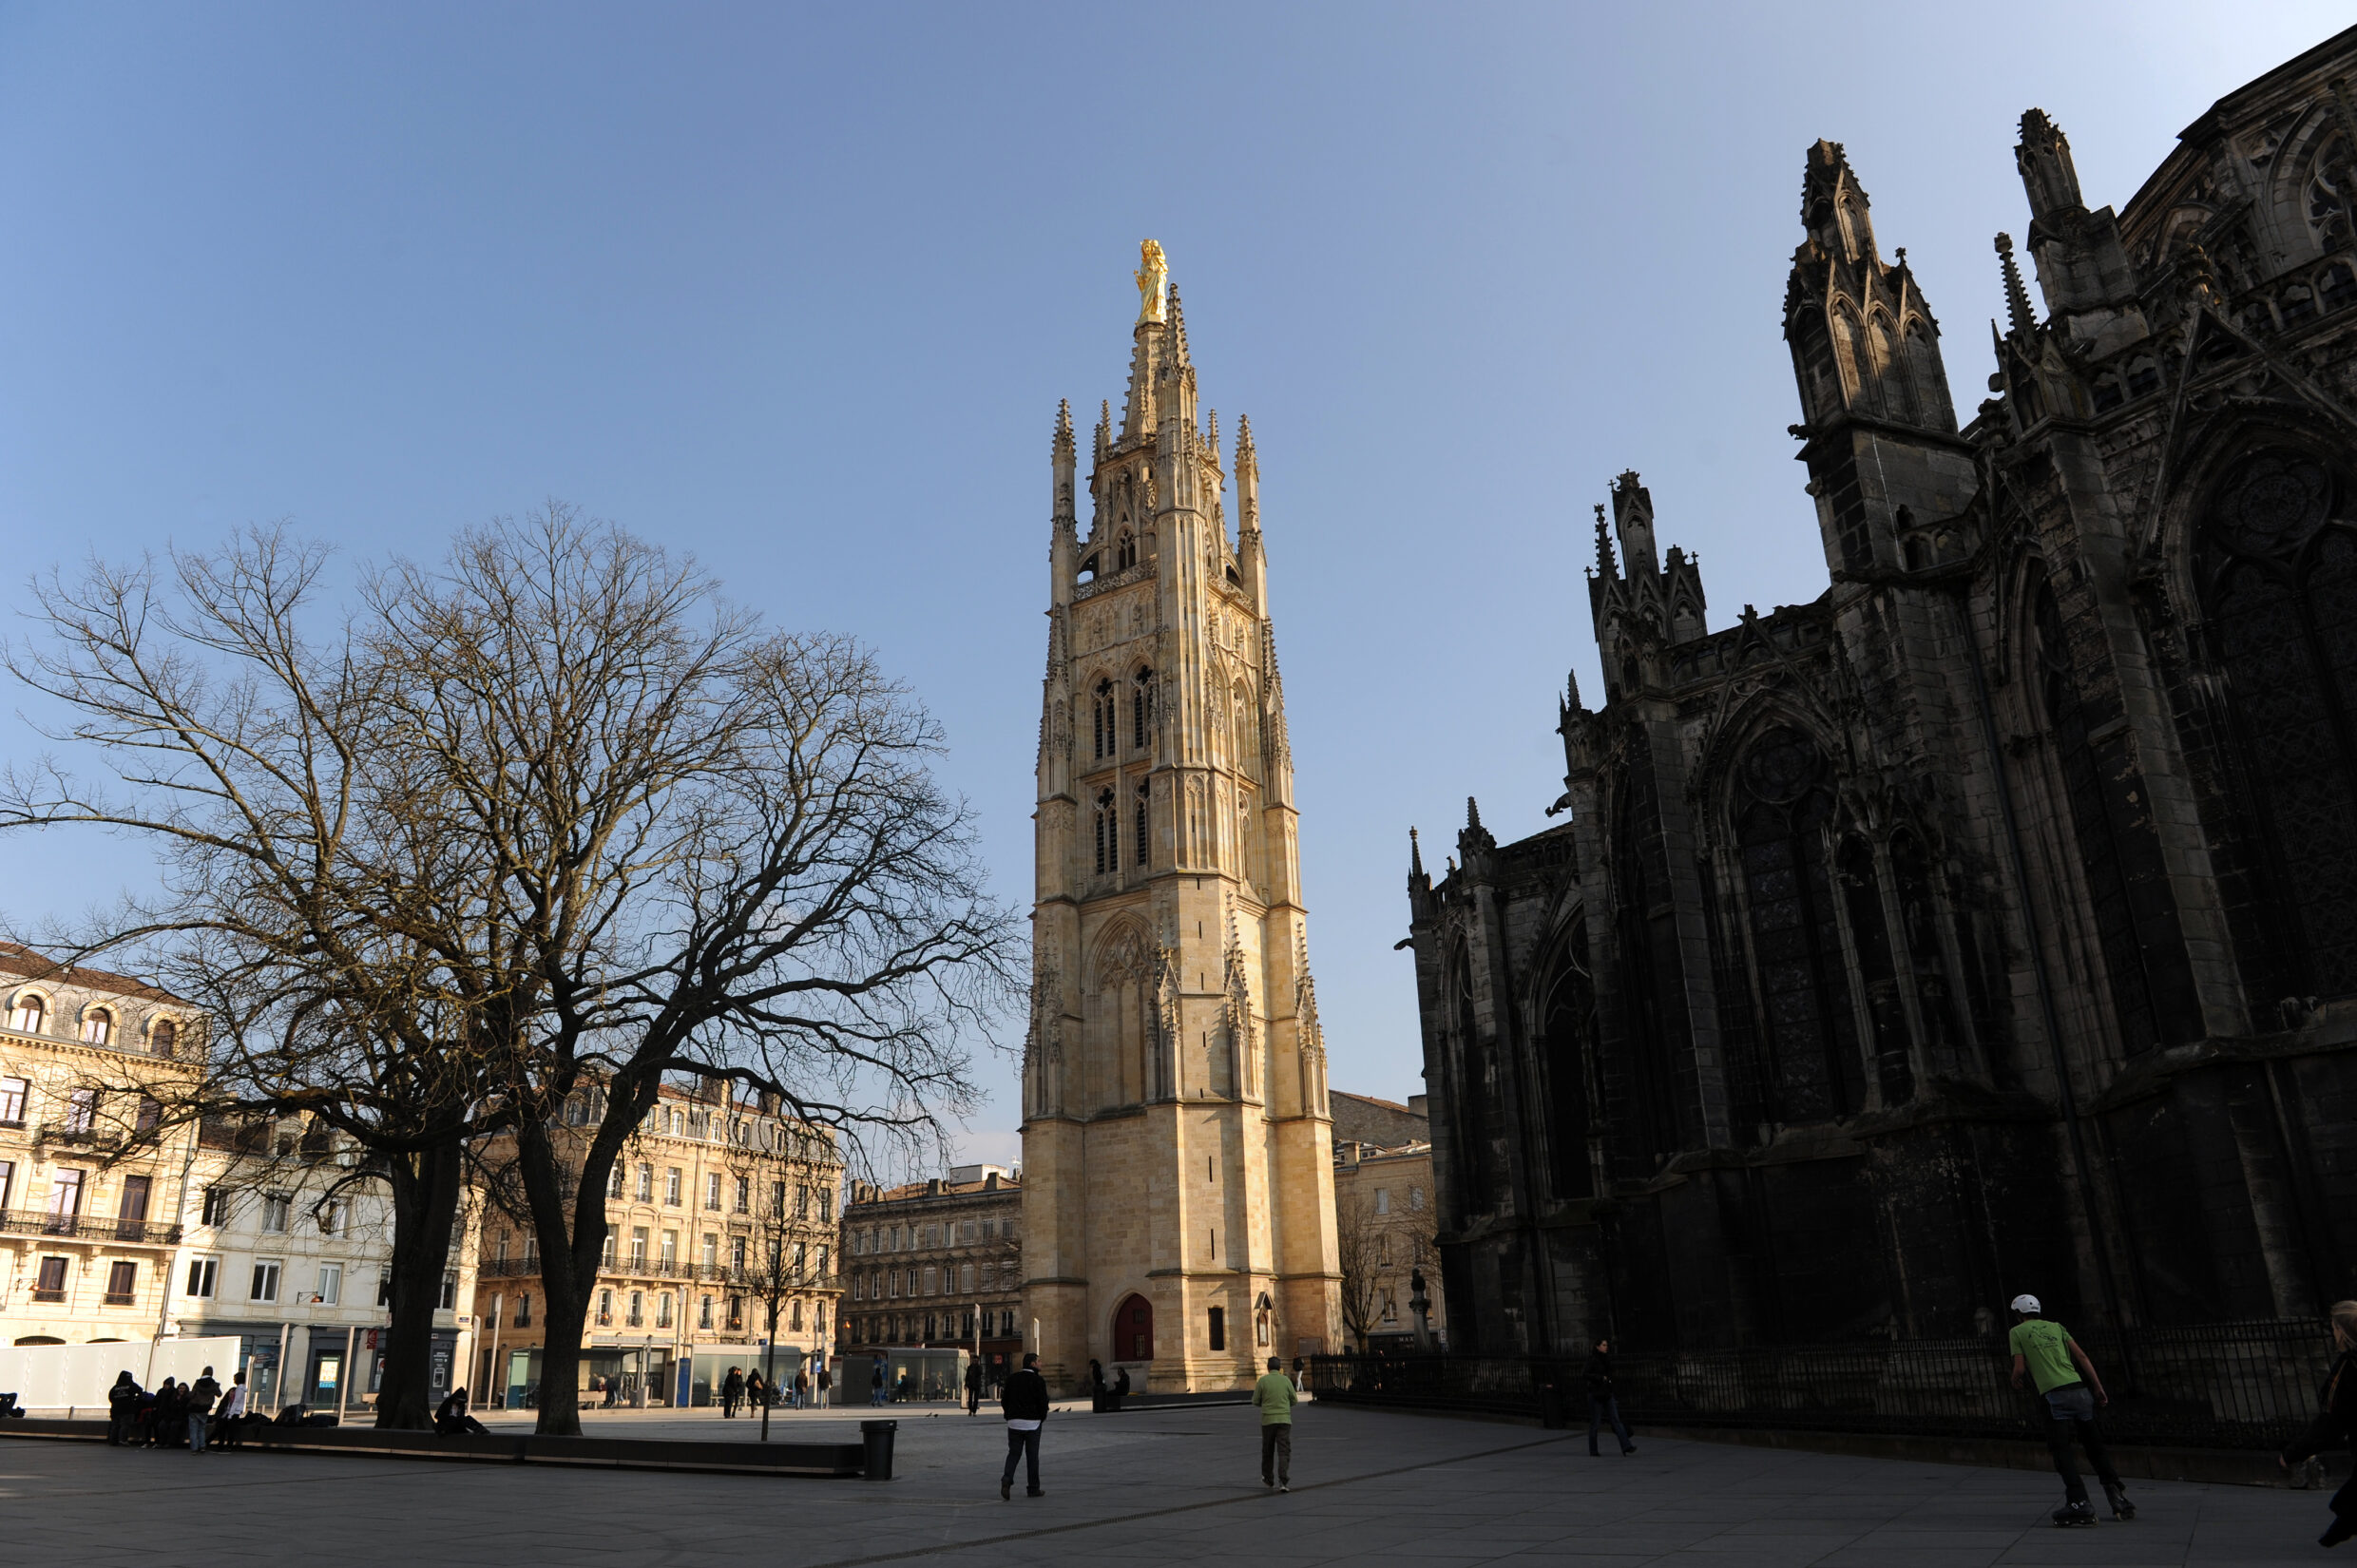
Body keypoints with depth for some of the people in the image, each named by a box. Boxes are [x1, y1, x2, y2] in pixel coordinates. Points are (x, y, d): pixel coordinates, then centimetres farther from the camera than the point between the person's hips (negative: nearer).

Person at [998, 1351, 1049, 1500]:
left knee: (1014, 1453, 9)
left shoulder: (1012, 1379, 5)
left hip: (1014, 1422, 3)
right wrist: (1042, 1417, 8)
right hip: (1032, 1423, -3)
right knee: (1032, 1456, 7)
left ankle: (1007, 1478, -15)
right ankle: (1033, 1489, 11)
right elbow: (1043, 1403, -11)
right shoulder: (1038, 1381, -8)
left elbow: (1004, 1401, 5)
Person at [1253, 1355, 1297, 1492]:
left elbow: (1255, 1401, 1)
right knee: (1284, 1451, -3)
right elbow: (1294, 1400, 7)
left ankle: (1268, 1478, 30)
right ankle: (1283, 1482, -16)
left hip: (1268, 1420, 0)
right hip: (1284, 1419, 0)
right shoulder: (1286, 1380, 0)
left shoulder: (1263, 1381, -3)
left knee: (1268, 1450, 17)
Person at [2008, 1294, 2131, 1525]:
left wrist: (2015, 1381, 23)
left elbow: (2020, 1368, 1)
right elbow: (2082, 1357, 10)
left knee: (2062, 1453, -1)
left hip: (2055, 1395, -5)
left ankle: (2079, 1503, -11)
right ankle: (2118, 1496, 11)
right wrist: (2098, 1388, 11)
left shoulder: (2017, 1332, 8)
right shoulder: (2057, 1327, 19)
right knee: (2095, 1448, 14)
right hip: (2080, 1389, 5)